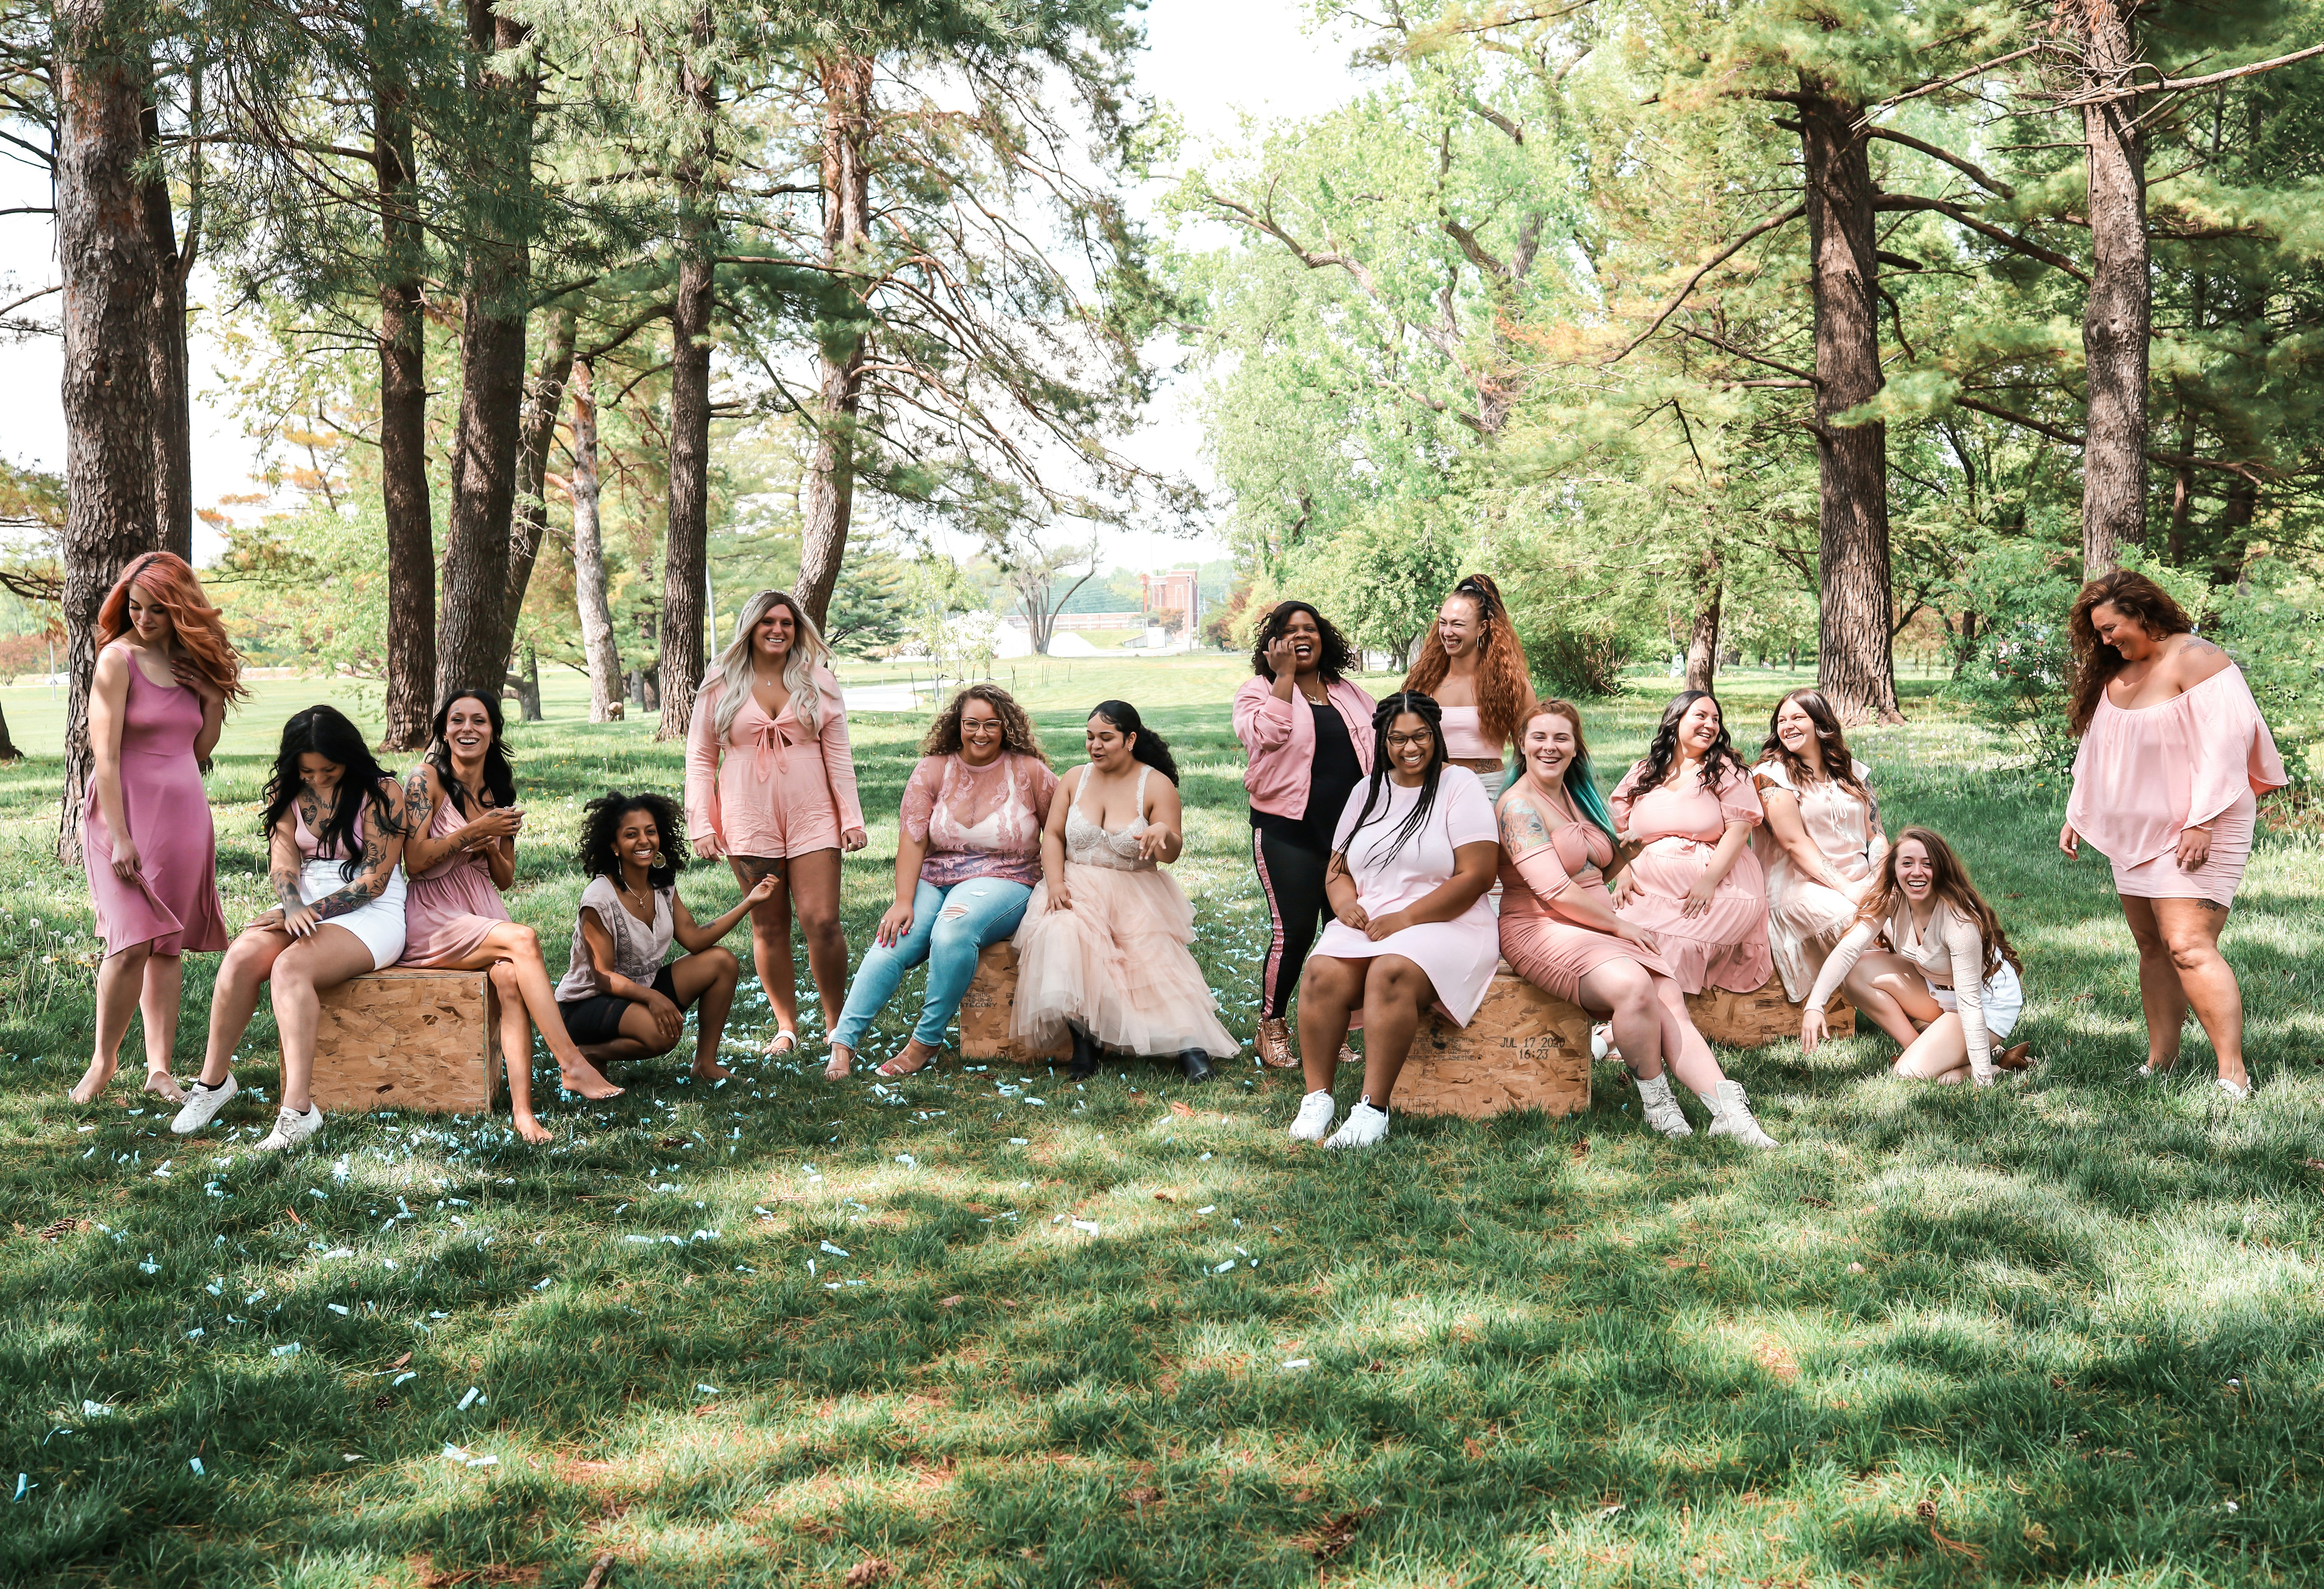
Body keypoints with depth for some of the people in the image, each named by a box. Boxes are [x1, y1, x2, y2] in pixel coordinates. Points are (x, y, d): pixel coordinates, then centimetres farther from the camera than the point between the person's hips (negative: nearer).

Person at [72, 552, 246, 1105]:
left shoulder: (193, 662, 10)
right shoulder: (119, 658, -7)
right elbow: (105, 754, -11)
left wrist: (215, 700, -1)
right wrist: (119, 837, -17)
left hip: (186, 815, 5)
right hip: (127, 811, -5)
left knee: (171, 945, 5)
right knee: (134, 942, -13)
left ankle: (160, 1067, 9)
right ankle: (103, 1060, 4)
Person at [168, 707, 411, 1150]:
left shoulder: (382, 795, -8)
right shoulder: (287, 793, 8)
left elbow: (373, 882, -11)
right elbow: (283, 863, -2)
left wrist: (309, 912, -17)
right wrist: (293, 910, -23)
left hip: (371, 916, -5)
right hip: (305, 906, 5)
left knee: (291, 966, -33)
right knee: (241, 957, -25)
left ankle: (299, 1108, -39)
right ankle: (213, 1080, -10)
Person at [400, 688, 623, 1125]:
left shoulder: (499, 793, 13)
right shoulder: (426, 780, -4)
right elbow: (415, 861, -11)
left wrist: (491, 847, -4)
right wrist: (474, 830, -14)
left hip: (484, 912, 5)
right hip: (432, 920, -4)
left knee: (510, 978, -28)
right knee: (524, 939, -30)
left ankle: (523, 1109, -37)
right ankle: (573, 1065, -30)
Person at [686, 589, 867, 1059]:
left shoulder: (817, 682, 8)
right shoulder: (721, 686, 6)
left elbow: (839, 754, 8)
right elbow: (700, 759, 8)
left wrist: (851, 818, 1)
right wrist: (702, 825, 0)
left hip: (812, 816, 0)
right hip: (748, 820, 0)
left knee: (823, 923, -7)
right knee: (769, 928, 5)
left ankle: (837, 1023, 7)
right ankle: (786, 1026, 16)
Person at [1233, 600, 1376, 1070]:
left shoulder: (1349, 694, 14)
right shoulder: (1260, 690, 0)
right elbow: (1268, 734, -19)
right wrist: (1284, 675, -14)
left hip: (1350, 831, 5)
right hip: (1289, 832, -5)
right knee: (1293, 931, -9)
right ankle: (1272, 1027, 9)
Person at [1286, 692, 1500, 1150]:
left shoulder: (1460, 786, 1)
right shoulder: (1369, 791, 18)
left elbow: (1477, 876, -9)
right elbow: (1338, 868, 20)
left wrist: (1405, 919, -14)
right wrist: (1345, 903, -5)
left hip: (1444, 925, -5)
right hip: (1364, 924, 5)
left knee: (1391, 972, -36)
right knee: (1323, 972, -27)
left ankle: (1373, 1110, -34)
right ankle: (1317, 1099, -23)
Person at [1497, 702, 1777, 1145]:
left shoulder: (1577, 797, 17)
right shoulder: (1519, 806, -9)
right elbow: (1555, 891, -17)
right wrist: (1619, 925, -9)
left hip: (1601, 926, 8)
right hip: (1541, 930, -8)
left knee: (1671, 1002, -17)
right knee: (1632, 985, -33)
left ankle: (1730, 1112, -29)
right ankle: (1656, 1102, -15)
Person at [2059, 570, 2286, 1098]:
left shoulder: (2195, 660, -12)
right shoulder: (2115, 673, 14)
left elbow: (2223, 744, -18)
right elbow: (2098, 751, 22)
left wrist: (2203, 823, -22)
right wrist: (2077, 816, 18)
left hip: (2191, 835, -8)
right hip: (2136, 836, 8)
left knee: (2189, 947, -16)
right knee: (2151, 946, 8)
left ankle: (2234, 1077, -13)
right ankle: (2160, 1062, 14)